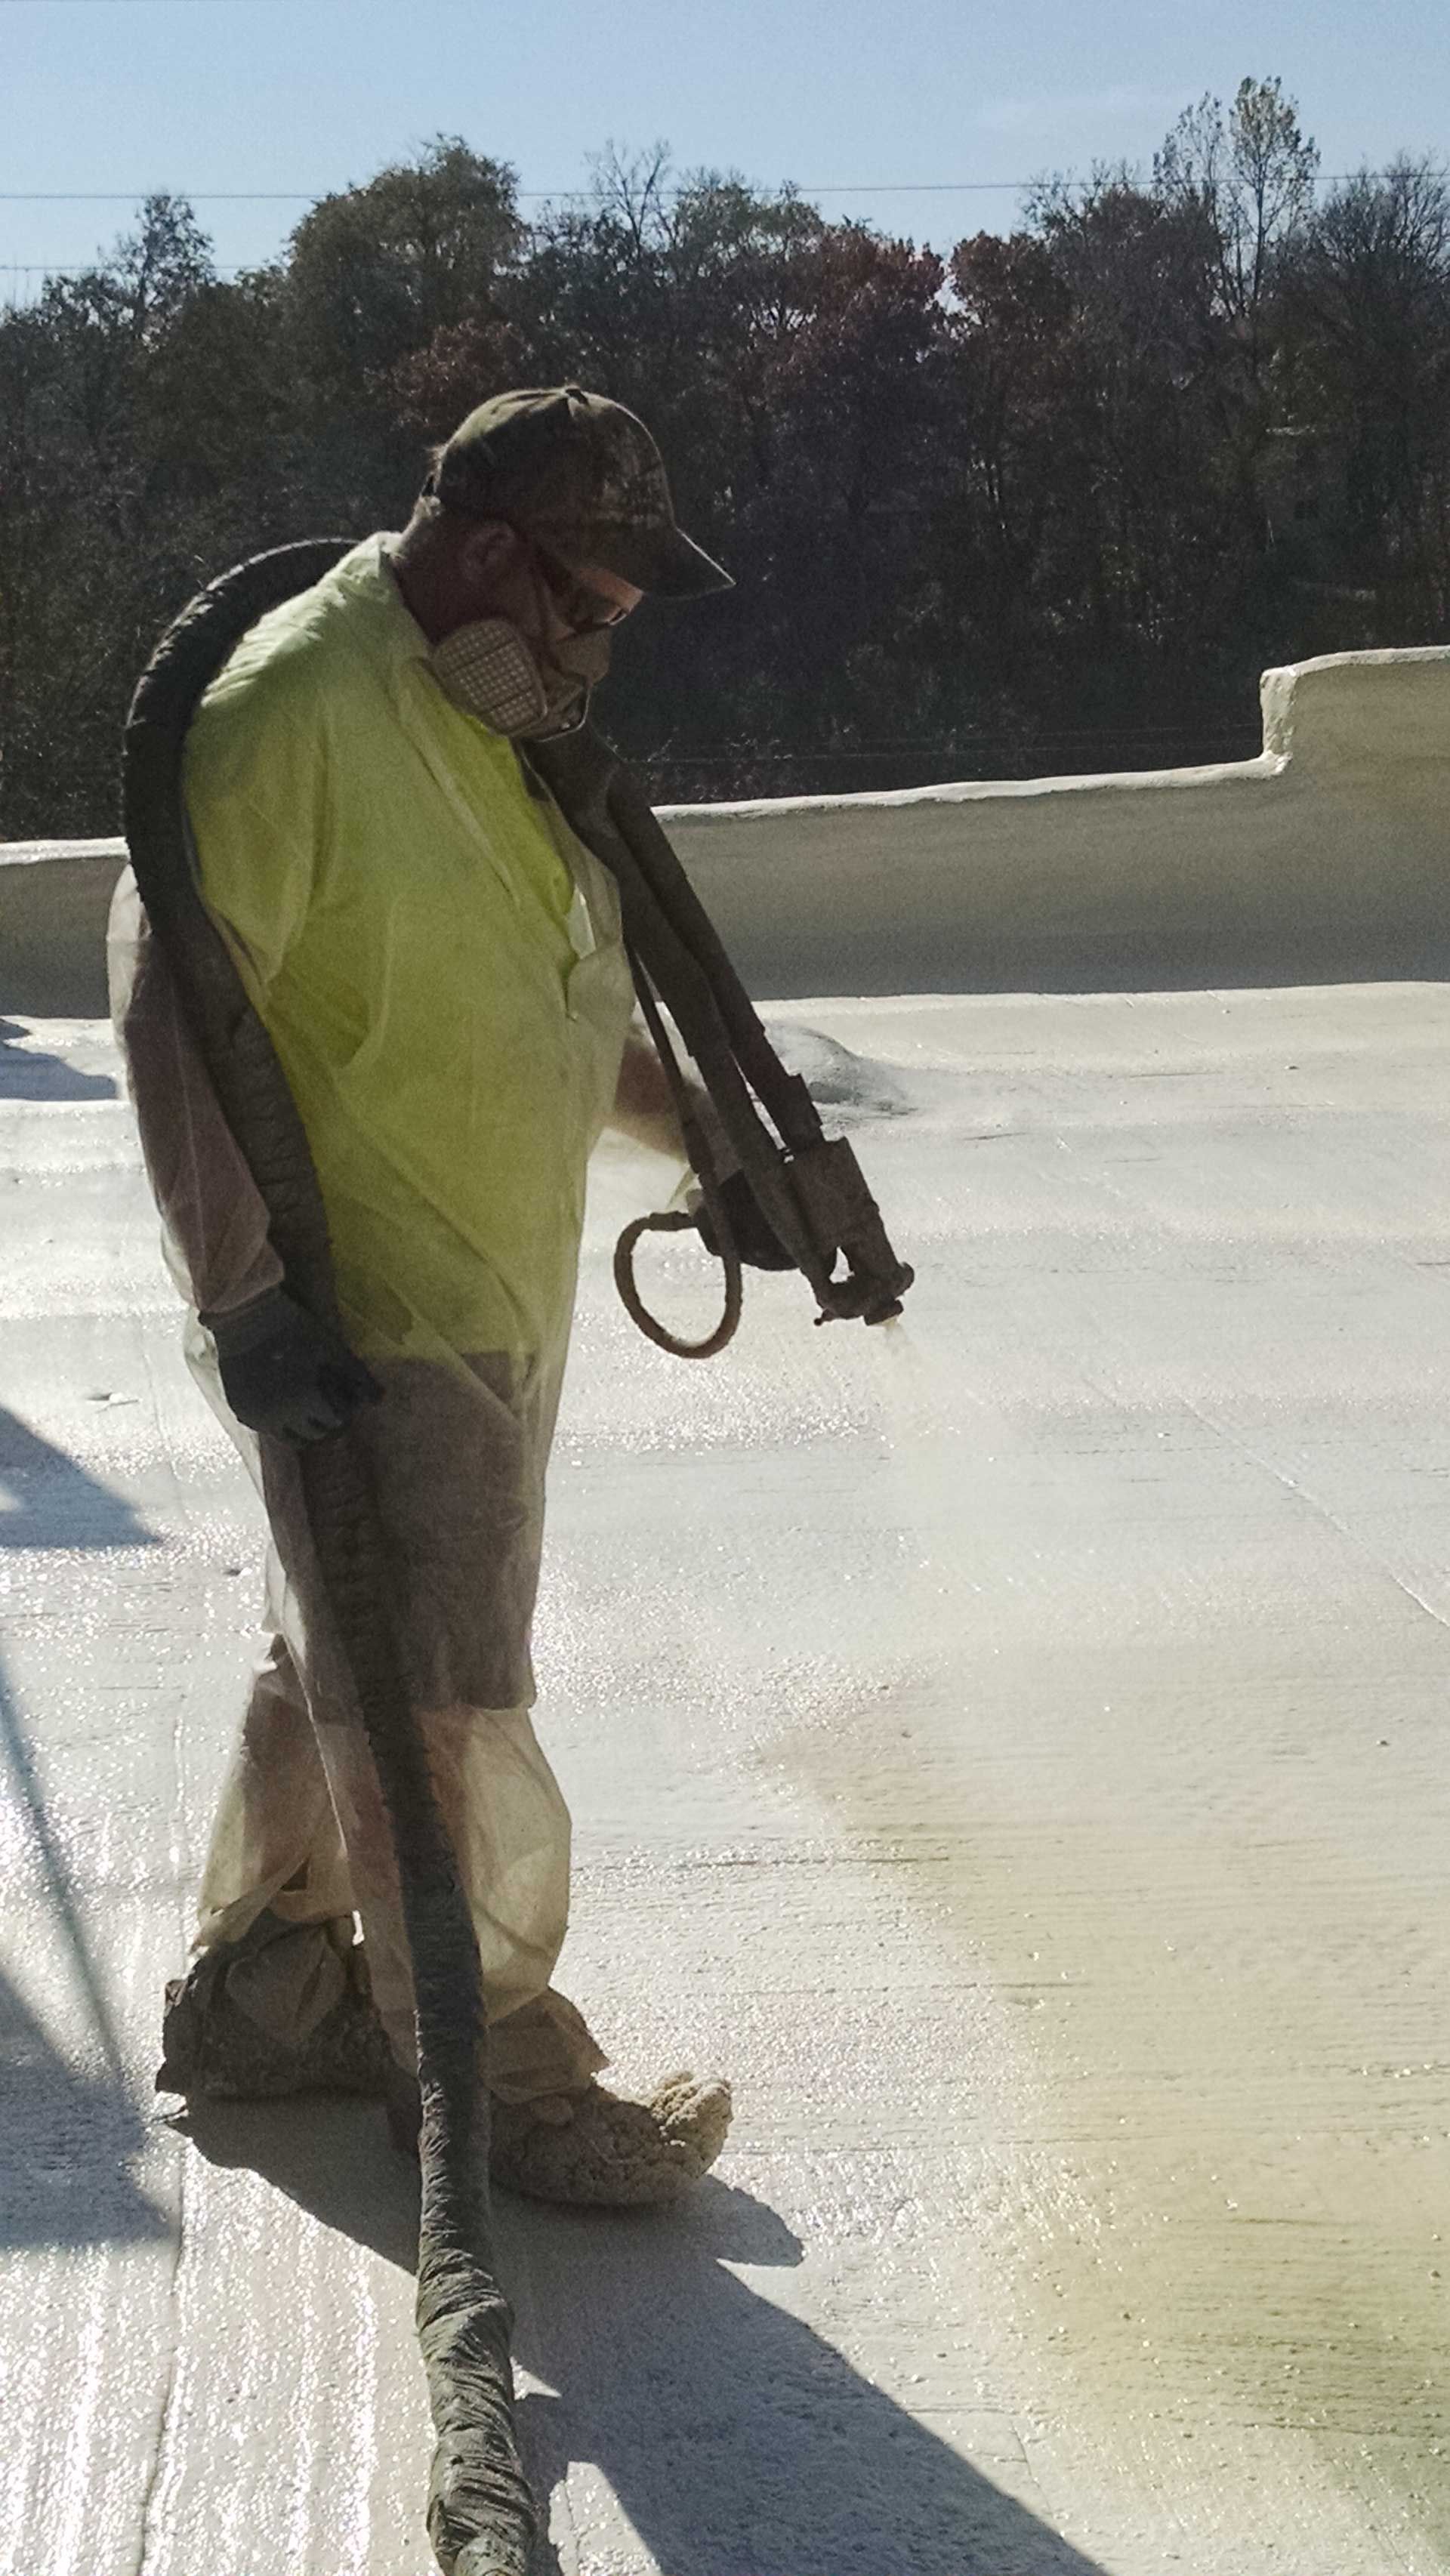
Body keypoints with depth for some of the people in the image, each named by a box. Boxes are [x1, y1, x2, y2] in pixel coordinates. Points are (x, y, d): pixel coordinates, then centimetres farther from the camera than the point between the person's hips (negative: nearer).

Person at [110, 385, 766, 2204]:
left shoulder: (505, 723, 13)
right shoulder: (294, 708, -18)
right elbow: (171, 999, -22)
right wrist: (244, 1296, -26)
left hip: (495, 1309, 10)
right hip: (360, 1331, -10)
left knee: (348, 1671, 19)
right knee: (439, 1710, -2)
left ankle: (259, 1996, 33)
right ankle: (501, 2079, 10)